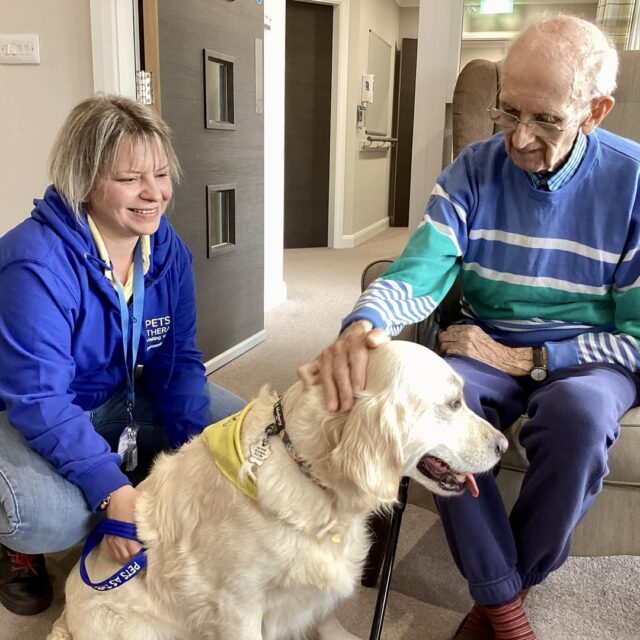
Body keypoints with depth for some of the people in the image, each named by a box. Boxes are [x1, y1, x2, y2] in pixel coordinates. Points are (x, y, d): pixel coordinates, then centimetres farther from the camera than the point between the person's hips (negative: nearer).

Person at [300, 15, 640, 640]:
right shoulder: (474, 170, -4)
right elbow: (417, 273, -16)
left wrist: (524, 359, -17)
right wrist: (363, 327, -38)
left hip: (589, 359, -1)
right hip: (487, 349, 2)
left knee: (579, 410, -35)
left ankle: (508, 584, -6)